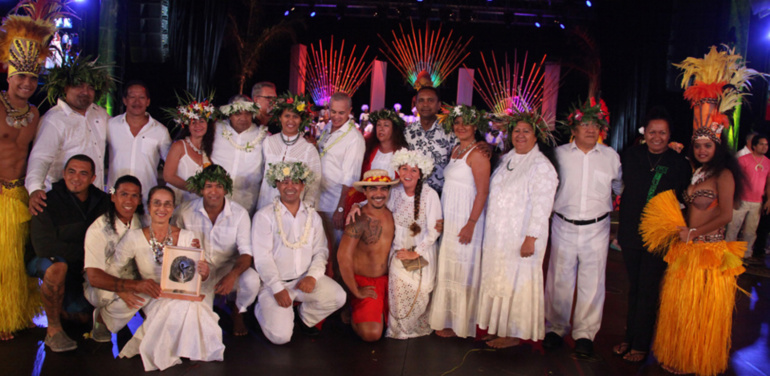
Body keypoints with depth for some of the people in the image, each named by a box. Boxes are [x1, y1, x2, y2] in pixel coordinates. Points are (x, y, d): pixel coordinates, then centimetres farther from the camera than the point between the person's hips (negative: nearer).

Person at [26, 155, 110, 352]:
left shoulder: (101, 201, -6)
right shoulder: (48, 201, -18)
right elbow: (43, 246, -25)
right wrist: (84, 252, -23)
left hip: (84, 267, 4)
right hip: (46, 261, -4)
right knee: (57, 267, -38)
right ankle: (53, 330, -20)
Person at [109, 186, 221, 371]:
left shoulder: (187, 237, 0)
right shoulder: (134, 237, -3)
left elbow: (198, 277, 4)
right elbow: (110, 270, 0)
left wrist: (204, 272, -19)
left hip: (184, 295, 2)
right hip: (152, 299, -2)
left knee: (193, 306, -33)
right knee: (178, 307, -33)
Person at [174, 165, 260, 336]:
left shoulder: (239, 214, -12)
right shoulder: (186, 212, -10)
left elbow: (246, 253, -14)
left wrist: (232, 275, -34)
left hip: (229, 267, 0)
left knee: (252, 280, -32)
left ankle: (238, 312, 3)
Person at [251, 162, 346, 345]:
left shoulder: (312, 216, 10)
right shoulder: (264, 216, -5)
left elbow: (321, 251, 4)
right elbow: (262, 257, -10)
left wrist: (312, 276, -14)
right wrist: (277, 289, -18)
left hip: (305, 279, 4)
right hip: (274, 282, -4)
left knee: (337, 297, -22)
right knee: (280, 336, -18)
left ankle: (305, 317, 9)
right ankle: (264, 309, 17)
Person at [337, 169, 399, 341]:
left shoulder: (391, 215, 0)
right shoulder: (359, 219, -18)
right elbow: (343, 257, -22)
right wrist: (356, 291, -15)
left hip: (387, 280, 5)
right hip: (364, 282, -5)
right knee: (372, 334, -20)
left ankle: (379, 312, 18)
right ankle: (354, 313, 11)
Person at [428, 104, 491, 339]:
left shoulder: (477, 154, -12)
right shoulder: (455, 150, 13)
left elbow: (482, 191, -17)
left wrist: (471, 224, -21)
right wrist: (441, 219, 12)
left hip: (466, 220, -8)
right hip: (449, 219, 8)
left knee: (461, 271, 0)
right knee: (447, 269, 14)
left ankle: (459, 325, 12)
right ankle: (445, 318, 26)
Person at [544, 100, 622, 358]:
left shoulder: (610, 156, 5)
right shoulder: (560, 153, 2)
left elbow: (620, 187, 19)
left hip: (596, 228, 1)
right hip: (564, 227, 0)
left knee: (591, 283, 4)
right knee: (559, 279, 6)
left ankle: (585, 334, 16)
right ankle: (556, 328, 21)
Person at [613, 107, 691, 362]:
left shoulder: (679, 164, -7)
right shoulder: (631, 155, 0)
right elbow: (621, 186, 10)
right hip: (631, 233, 3)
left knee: (648, 291, 4)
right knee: (634, 288, 15)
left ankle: (640, 345, 16)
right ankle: (629, 337, 29)